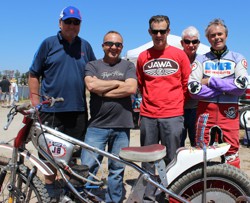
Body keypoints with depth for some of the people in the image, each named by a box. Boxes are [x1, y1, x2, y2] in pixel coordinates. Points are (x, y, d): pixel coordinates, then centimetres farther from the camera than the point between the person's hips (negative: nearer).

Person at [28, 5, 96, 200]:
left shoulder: (85, 46, 10)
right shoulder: (48, 43, 3)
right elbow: (34, 74, 5)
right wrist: (35, 101, -2)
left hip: (78, 110, 2)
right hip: (51, 110, -2)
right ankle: (49, 186, 23)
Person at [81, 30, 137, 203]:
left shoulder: (128, 66, 11)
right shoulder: (93, 65, 9)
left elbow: (131, 88, -8)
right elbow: (92, 85, -11)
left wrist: (102, 90, -8)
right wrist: (119, 82, -4)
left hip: (122, 126, 1)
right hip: (97, 126, -1)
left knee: (117, 170, 11)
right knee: (86, 168, -4)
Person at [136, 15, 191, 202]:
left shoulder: (180, 55, 4)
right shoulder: (143, 57, 9)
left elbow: (187, 84, 9)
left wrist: (175, 102, 8)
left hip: (173, 116, -2)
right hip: (148, 116, 2)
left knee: (173, 159, 1)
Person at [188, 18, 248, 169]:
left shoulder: (237, 58, 10)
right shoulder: (201, 60, 10)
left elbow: (241, 86, -7)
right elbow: (194, 89, -6)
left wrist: (211, 81, -8)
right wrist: (226, 88, -8)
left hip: (229, 112, 0)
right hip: (205, 110, 1)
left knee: (231, 153, 2)